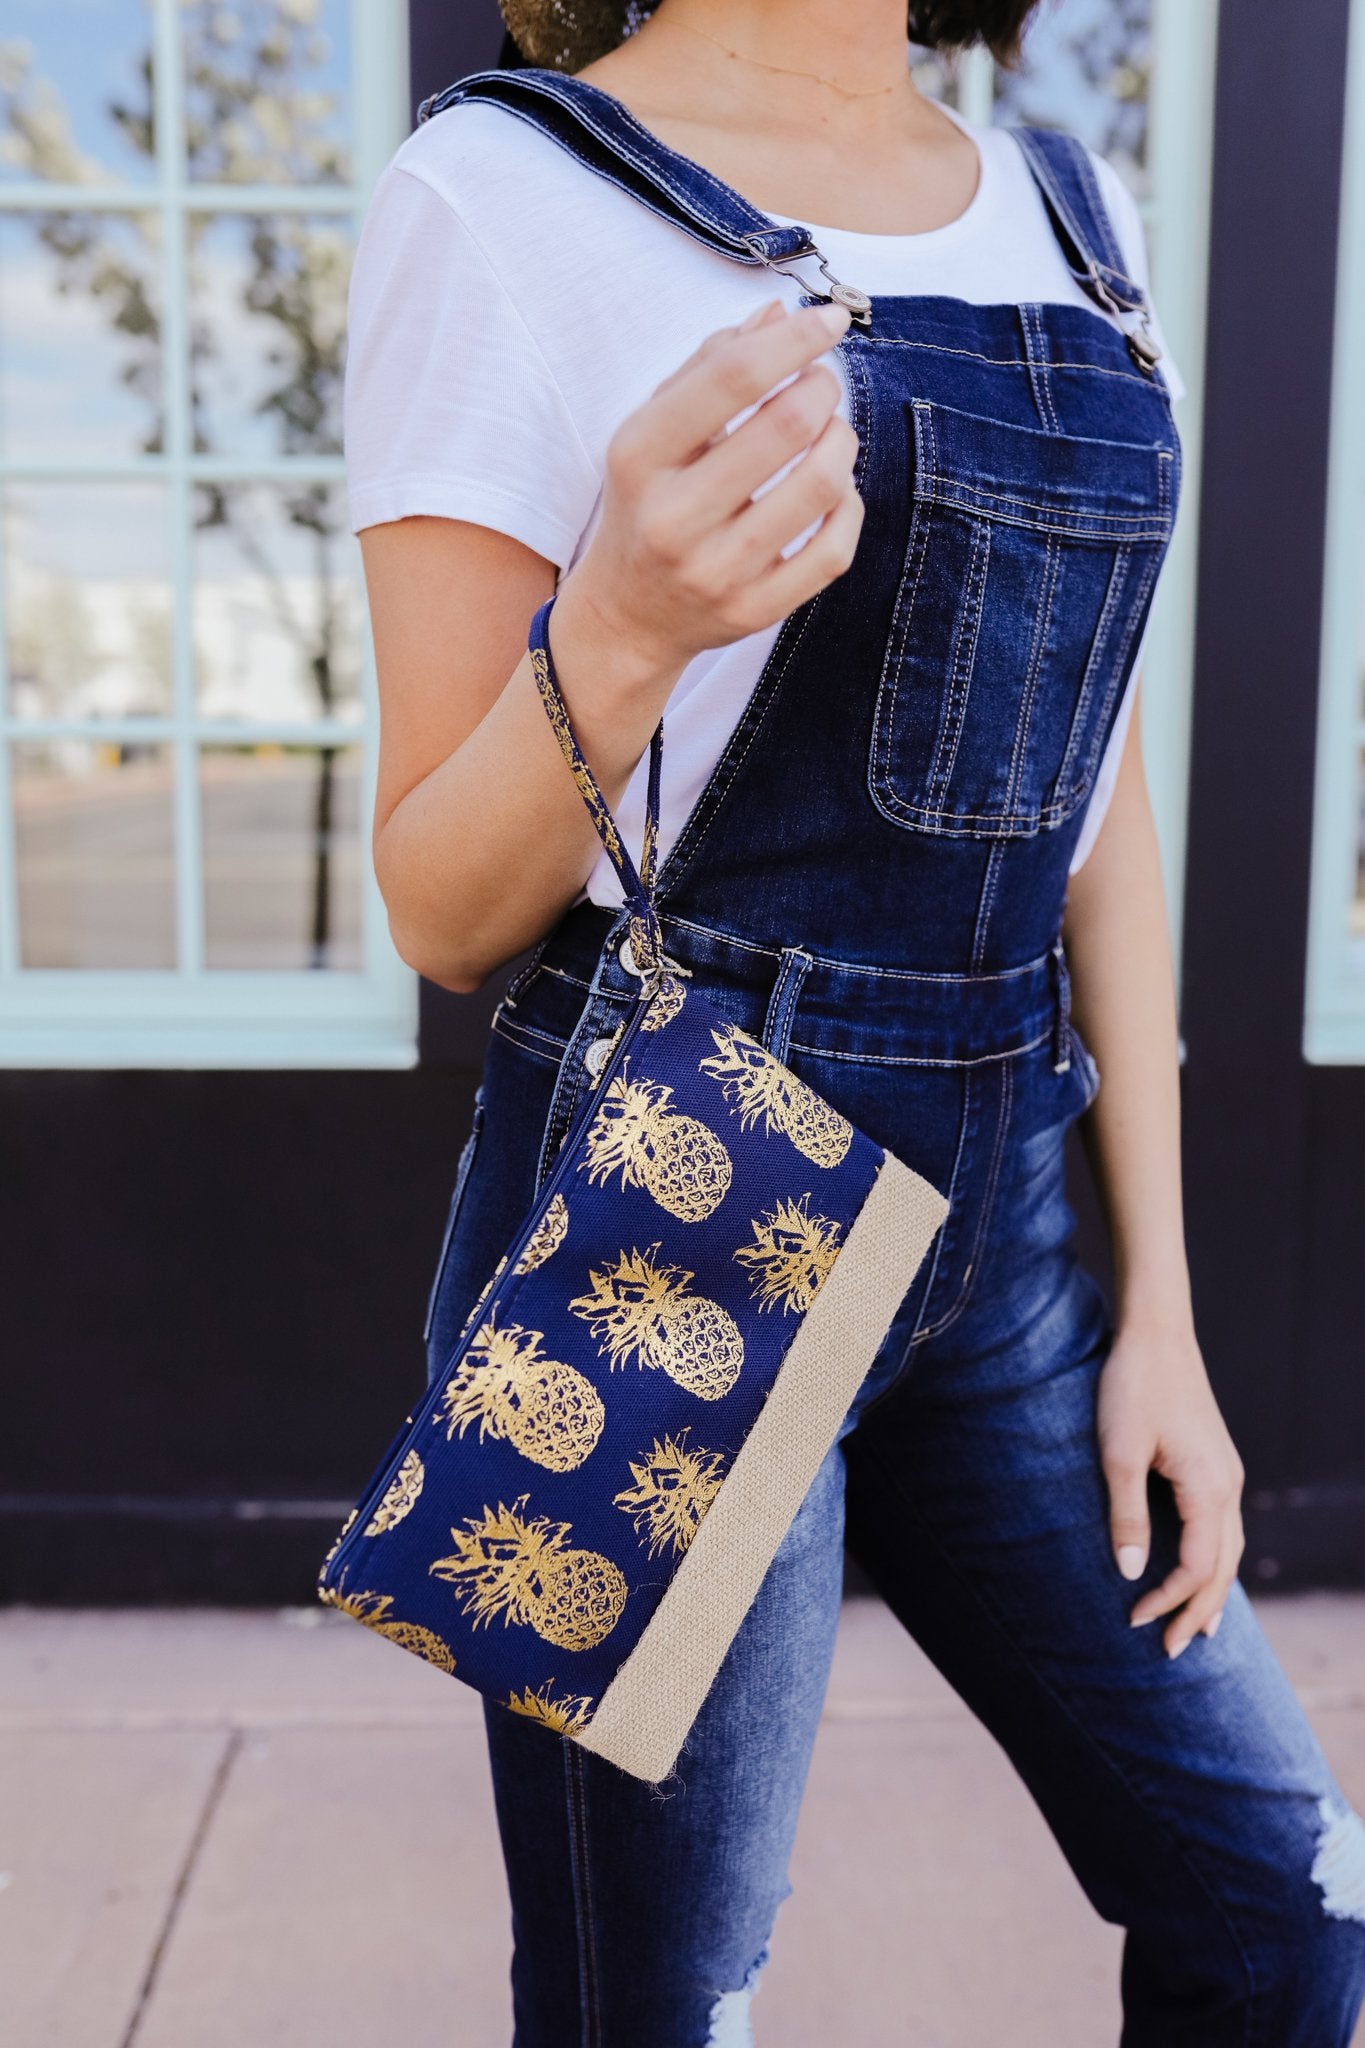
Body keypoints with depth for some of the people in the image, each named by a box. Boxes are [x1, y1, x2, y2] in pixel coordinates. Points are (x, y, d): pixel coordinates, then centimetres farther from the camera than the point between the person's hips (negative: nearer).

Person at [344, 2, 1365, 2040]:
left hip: (996, 1231, 6)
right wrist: (616, 634, -28)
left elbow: (1096, 819, 11)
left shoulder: (1072, 221, 10)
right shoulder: (507, 193, -8)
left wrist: (1157, 1303, 9)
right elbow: (444, 915, -7)